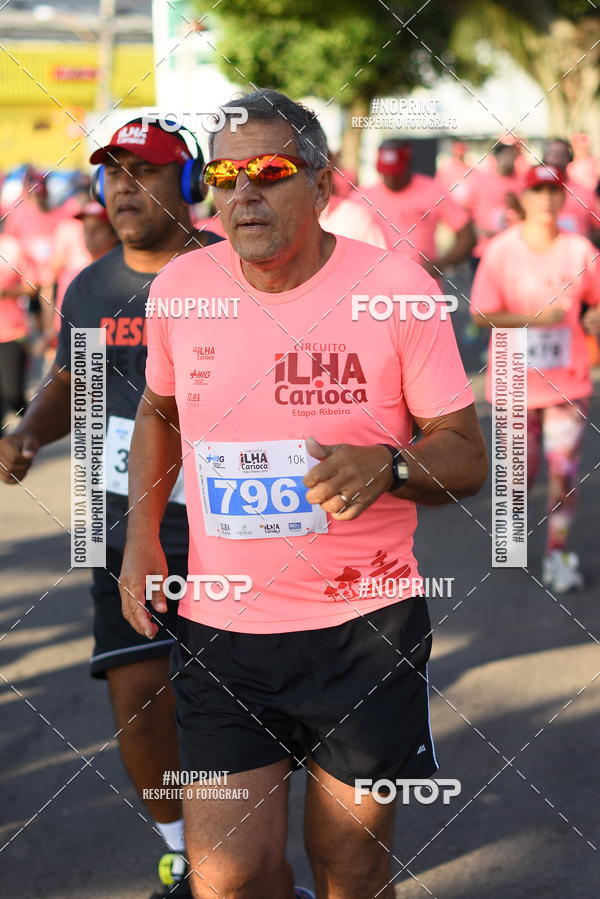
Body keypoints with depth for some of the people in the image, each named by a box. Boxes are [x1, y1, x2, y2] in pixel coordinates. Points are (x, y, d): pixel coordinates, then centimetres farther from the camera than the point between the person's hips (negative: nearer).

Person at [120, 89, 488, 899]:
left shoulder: (397, 287, -8)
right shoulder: (181, 286, 1)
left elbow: (467, 455, -4)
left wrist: (388, 467, -24)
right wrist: (141, 535, 9)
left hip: (367, 624, -2)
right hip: (220, 627, 2)